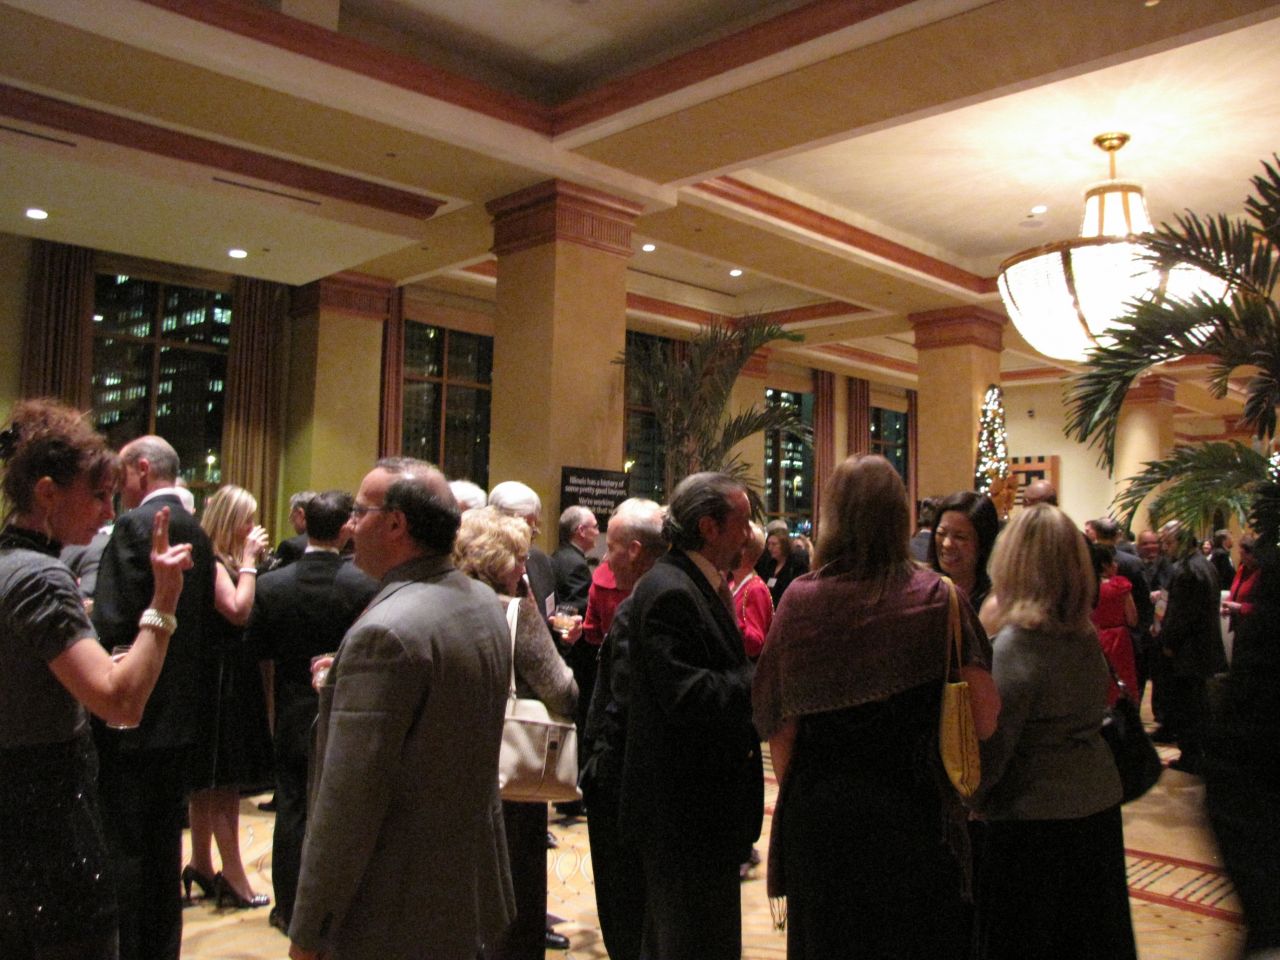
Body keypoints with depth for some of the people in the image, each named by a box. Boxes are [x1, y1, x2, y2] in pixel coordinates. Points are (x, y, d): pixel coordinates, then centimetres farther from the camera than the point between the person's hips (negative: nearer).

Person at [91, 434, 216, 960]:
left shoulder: (134, 525, -15)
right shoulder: (196, 530, 9)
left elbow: (111, 625, -22)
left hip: (132, 718, -8)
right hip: (181, 715, 8)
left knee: (124, 851, 3)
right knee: (165, 844, 18)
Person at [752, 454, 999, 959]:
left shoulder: (802, 598, -11)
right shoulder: (939, 597, -11)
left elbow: (780, 724, -8)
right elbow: (985, 720, -11)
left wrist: (793, 790, 9)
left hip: (818, 816, 1)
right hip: (915, 817, 0)